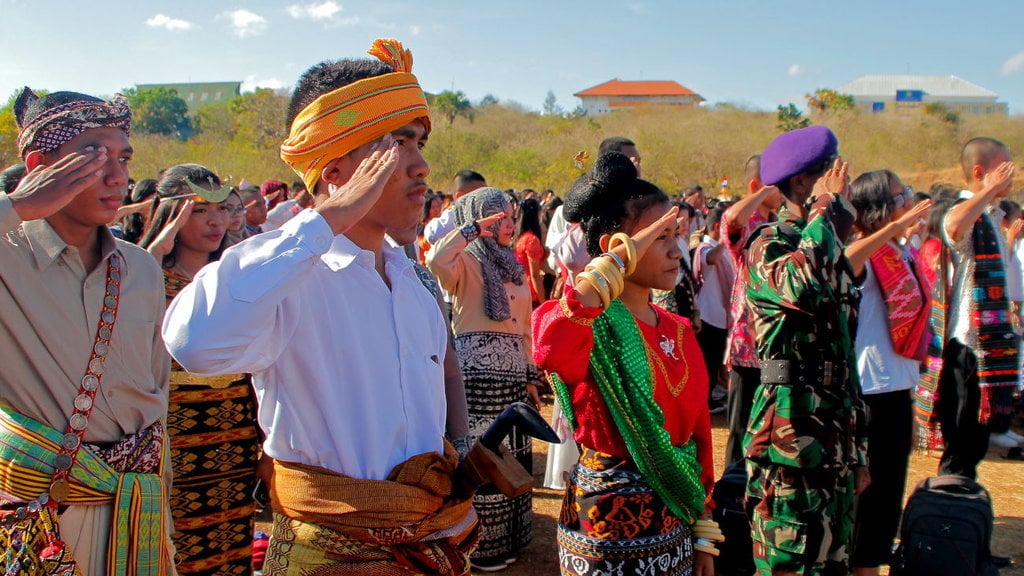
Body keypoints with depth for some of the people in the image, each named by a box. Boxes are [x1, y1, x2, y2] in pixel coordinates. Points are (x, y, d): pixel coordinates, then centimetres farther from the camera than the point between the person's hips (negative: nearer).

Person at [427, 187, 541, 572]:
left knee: (511, 455, 12)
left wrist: (531, 377, 17)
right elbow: (435, 259, -29)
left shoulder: (514, 268, 19)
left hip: (513, 372, 7)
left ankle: (508, 536, 26)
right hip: (477, 370, -7)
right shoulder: (466, 260, -3)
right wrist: (475, 228, -18)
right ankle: (479, 544, 10)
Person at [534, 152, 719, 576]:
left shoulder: (679, 331, 6)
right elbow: (549, 348, -41)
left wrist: (704, 535, 12)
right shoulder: (590, 322, -16)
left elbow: (699, 432, 11)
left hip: (675, 521, 7)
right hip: (608, 525, -7)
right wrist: (622, 259, -29)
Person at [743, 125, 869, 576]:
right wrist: (826, 205, -18)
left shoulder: (832, 252, 14)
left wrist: (858, 450, 18)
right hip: (791, 436, -8)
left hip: (837, 439, 8)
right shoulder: (768, 246, -9)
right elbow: (802, 284, -35)